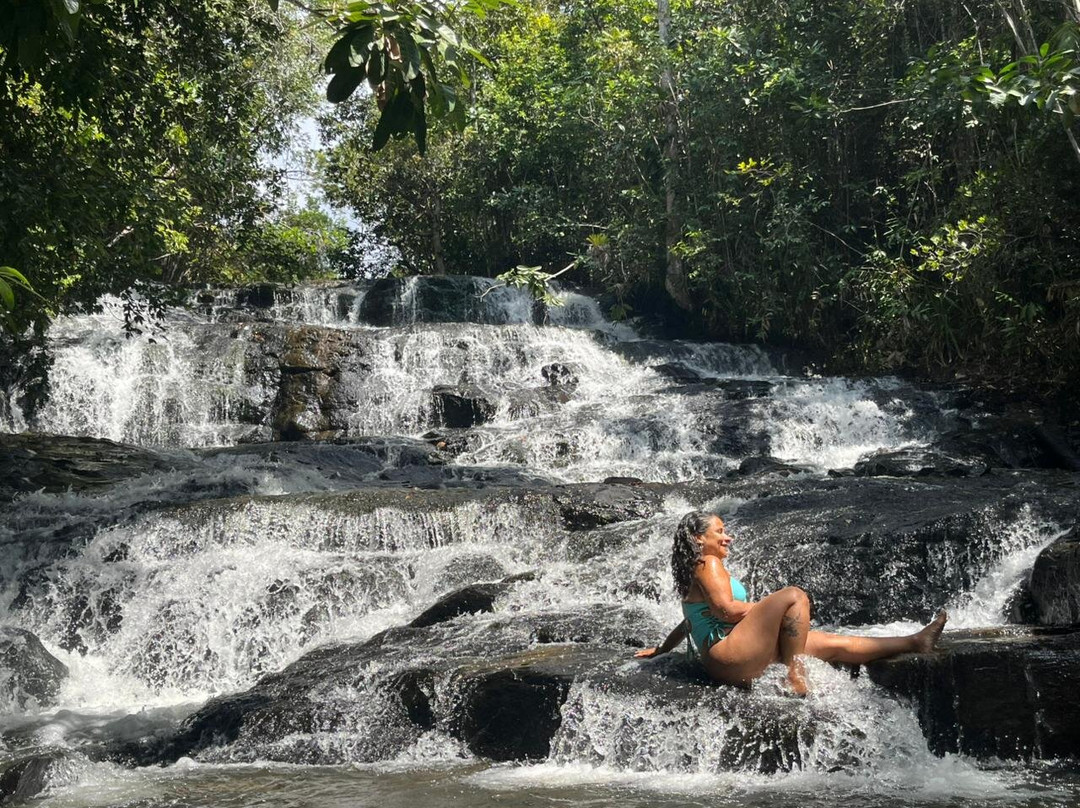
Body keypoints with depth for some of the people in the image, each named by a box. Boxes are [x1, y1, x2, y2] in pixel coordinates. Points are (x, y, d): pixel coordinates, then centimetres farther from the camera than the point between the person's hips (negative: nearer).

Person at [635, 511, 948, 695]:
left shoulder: (695, 572, 25)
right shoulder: (708, 563, -5)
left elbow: (688, 624, 30)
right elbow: (726, 608, -18)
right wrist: (768, 608, -6)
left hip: (742, 662, 10)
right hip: (729, 657, -10)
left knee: (833, 644, 9)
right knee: (794, 595, -21)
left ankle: (914, 642, 13)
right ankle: (795, 678, -20)